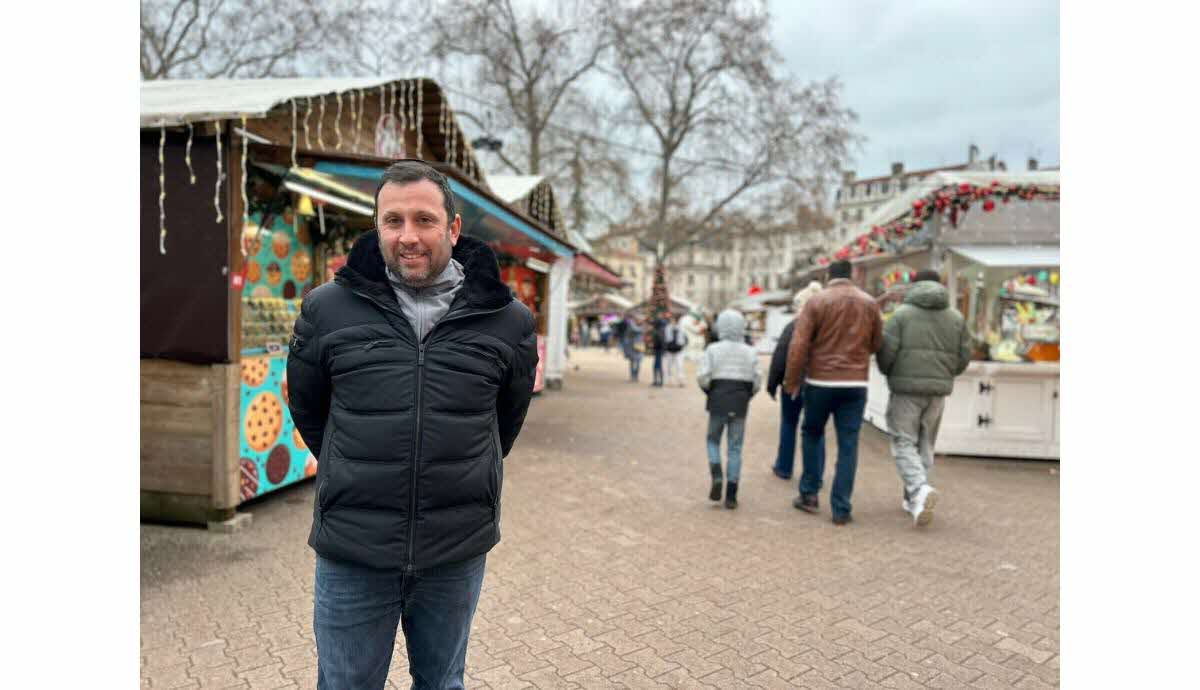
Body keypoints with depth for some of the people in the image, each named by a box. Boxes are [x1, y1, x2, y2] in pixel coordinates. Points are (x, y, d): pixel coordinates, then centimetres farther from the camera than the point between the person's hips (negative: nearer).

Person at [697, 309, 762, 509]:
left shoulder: (713, 349, -4)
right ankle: (731, 496, 6)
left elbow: (703, 378, -10)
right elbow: (757, 381, -1)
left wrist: (710, 393, 9)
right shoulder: (750, 352, 1)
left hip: (718, 402, -1)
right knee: (735, 448, 5)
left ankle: (717, 476, -7)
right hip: (740, 404, 1)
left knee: (713, 440, 17)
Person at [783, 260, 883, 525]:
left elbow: (798, 345, -10)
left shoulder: (816, 301, -5)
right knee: (848, 445, 5)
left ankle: (809, 494, 19)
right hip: (855, 384, 2)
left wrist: (791, 380, -3)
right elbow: (877, 344, 10)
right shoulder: (870, 303, 5)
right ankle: (841, 508, 6)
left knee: (812, 433, 18)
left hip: (820, 381, -1)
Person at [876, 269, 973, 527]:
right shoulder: (956, 317, 7)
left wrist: (889, 373, 11)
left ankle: (920, 489, -18)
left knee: (904, 444, 3)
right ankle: (913, 499, 18)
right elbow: (964, 357, 6)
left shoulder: (901, 314, -4)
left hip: (906, 389, -4)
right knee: (925, 445, 15)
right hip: (938, 391, 4)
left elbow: (886, 352, -10)